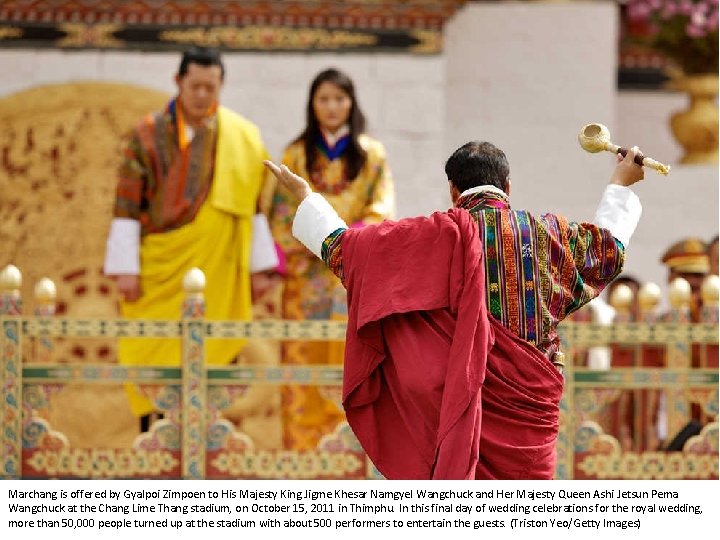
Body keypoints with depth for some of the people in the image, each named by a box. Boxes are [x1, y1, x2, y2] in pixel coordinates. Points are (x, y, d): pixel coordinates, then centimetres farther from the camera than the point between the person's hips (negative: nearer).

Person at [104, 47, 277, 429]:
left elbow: (259, 204, 5)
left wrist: (263, 265, 0)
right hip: (160, 269, -1)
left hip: (217, 269, 1)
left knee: (211, 357, -2)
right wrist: (125, 268, -6)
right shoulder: (150, 135, 1)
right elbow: (127, 205, -1)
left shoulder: (243, 138, 5)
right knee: (156, 359, -1)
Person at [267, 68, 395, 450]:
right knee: (305, 356, -5)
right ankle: (303, 444, -3)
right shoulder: (297, 154, 11)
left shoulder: (371, 154, 9)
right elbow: (282, 213, 6)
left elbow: (382, 210, 1)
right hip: (307, 275, 1)